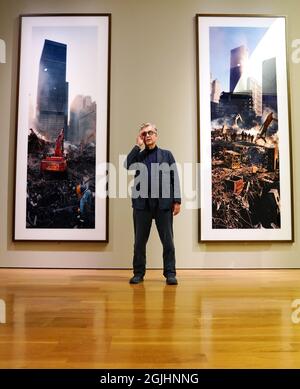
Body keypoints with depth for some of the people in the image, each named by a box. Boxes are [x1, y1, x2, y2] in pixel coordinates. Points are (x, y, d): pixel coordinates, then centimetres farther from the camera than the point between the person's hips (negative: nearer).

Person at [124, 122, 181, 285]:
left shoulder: (167, 154, 12)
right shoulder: (137, 156, 15)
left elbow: (174, 178, 6)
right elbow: (126, 166, -8)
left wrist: (177, 200, -3)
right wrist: (138, 146, -1)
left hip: (163, 203, -1)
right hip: (142, 203, 1)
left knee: (168, 241, 1)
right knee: (140, 241, 7)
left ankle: (170, 273, 11)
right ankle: (138, 273, 19)